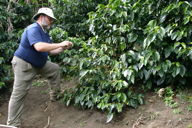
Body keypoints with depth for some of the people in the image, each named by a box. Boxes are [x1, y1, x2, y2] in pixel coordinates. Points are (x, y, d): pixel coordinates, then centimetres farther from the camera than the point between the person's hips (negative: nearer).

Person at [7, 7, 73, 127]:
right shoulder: (33, 29, -23)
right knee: (19, 94, -8)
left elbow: (50, 50, 12)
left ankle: (55, 95, 26)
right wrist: (60, 44, -32)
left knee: (55, 68, 17)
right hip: (24, 64, -10)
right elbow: (39, 47, -39)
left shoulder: (44, 33, 8)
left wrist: (63, 48, -5)